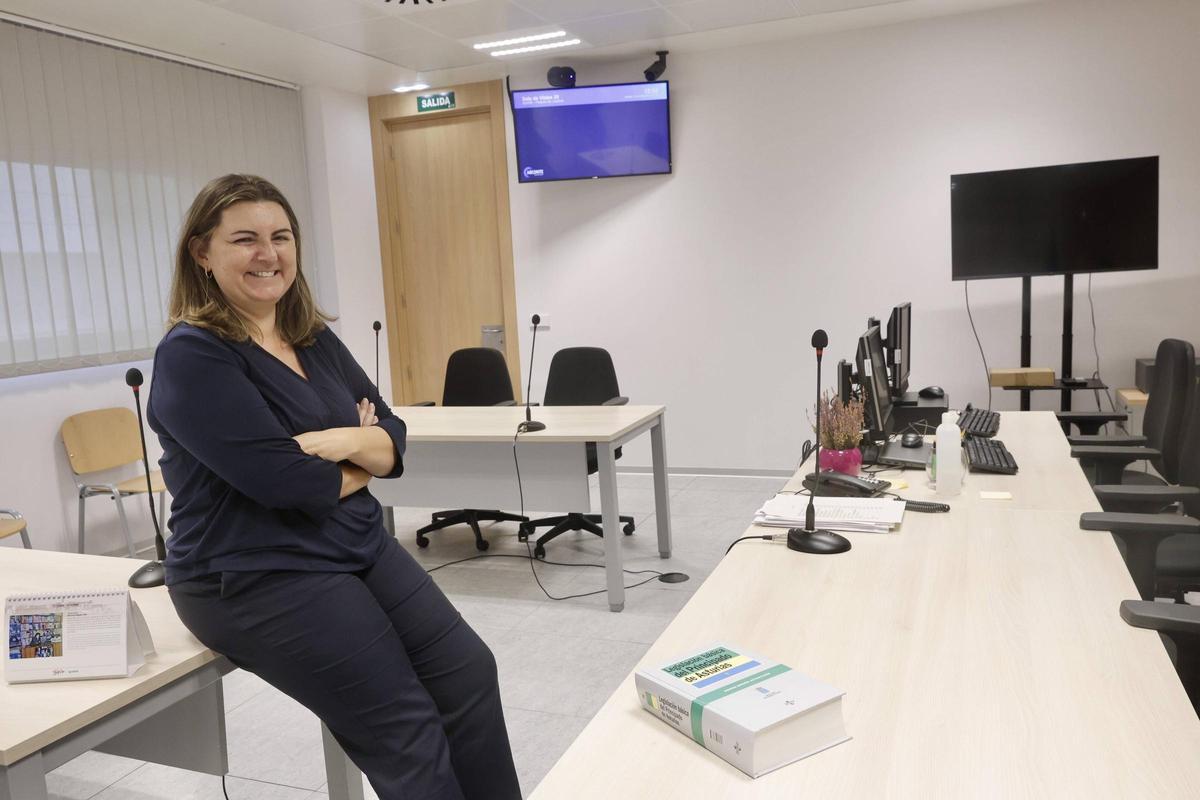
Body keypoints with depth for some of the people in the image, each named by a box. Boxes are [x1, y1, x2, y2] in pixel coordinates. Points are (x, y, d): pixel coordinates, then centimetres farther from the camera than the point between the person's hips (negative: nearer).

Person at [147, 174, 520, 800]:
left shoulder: (316, 339, 9)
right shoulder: (191, 355, -14)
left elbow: (394, 442, 4)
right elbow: (285, 479, -23)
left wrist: (346, 442, -18)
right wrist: (361, 465, -4)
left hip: (360, 547, 8)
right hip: (255, 577, -7)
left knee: (470, 673, -1)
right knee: (407, 732, -9)